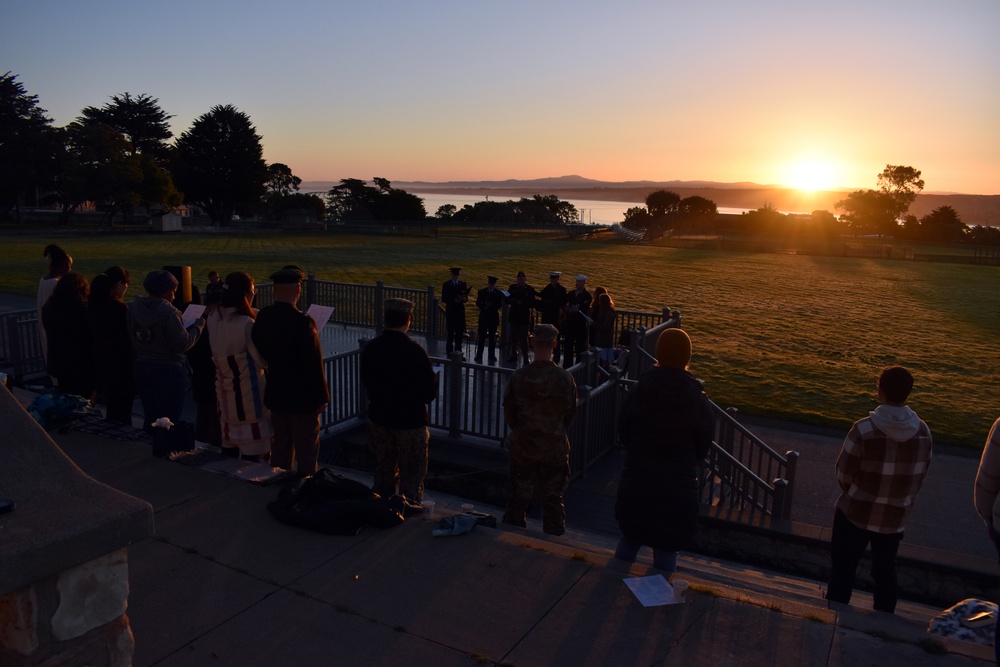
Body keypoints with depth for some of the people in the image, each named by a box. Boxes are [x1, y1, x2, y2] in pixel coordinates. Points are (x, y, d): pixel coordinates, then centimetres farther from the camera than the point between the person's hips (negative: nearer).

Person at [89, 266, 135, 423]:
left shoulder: (94, 305, 4)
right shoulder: (119, 308, -21)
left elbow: (96, 336, 11)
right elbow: (127, 340, -18)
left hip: (103, 365, 9)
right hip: (121, 367, -9)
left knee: (113, 412, 22)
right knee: (122, 416, 1)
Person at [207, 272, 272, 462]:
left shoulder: (214, 318, 0)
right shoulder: (247, 323, -21)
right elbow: (262, 360, -16)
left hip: (225, 388, 7)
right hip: (247, 390, -7)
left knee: (230, 441, 18)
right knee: (252, 445, 3)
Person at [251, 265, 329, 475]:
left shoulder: (262, 317, -2)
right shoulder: (303, 322, -23)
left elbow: (260, 354, 8)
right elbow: (313, 365, -19)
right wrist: (321, 398, -8)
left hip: (275, 395, 7)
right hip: (301, 398, -7)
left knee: (280, 449, 20)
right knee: (307, 454, 6)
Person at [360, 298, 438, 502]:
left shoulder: (370, 349, -7)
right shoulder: (414, 352, -23)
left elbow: (366, 383, 6)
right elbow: (429, 394, -16)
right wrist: (433, 377, 3)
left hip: (379, 419, 6)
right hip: (410, 422, -5)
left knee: (383, 472, 21)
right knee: (411, 478, 8)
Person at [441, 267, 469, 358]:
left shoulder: (463, 284, 10)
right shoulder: (446, 284, 0)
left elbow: (466, 297, 9)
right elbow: (443, 299, -5)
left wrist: (464, 299, -14)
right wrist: (454, 300, -17)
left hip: (460, 310, 3)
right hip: (450, 311, -3)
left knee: (460, 333, 4)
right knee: (450, 333, 0)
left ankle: (458, 352, 11)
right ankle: (450, 353, 7)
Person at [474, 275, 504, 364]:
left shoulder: (499, 293, 2)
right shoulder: (481, 292, 4)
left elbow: (500, 305, -2)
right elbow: (478, 303, 3)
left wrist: (491, 306, -17)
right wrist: (484, 307, -14)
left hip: (493, 317, 0)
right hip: (483, 316, 0)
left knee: (492, 337, 5)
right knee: (481, 336, 1)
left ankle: (492, 356, 11)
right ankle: (479, 356, 5)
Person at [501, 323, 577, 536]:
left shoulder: (518, 377, -14)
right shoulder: (565, 379, -13)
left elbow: (508, 412, -3)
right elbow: (570, 414, -1)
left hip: (522, 447, 0)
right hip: (555, 449, 0)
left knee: (518, 497, 15)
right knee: (553, 499, 15)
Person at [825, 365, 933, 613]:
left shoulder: (864, 429, -24)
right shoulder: (923, 432, -9)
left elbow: (843, 474, -16)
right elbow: (920, 476, 1)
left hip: (856, 513, -4)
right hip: (895, 518, 4)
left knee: (843, 568, 13)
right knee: (885, 571, 21)